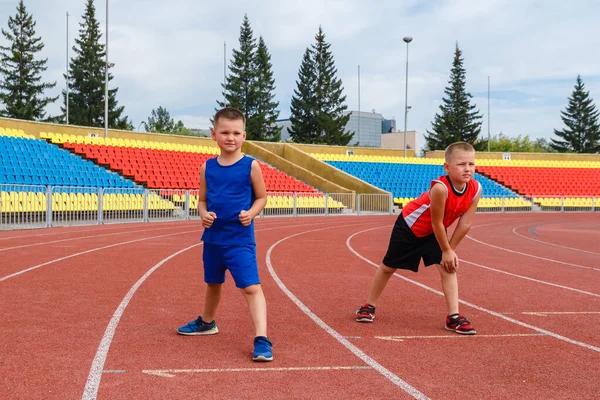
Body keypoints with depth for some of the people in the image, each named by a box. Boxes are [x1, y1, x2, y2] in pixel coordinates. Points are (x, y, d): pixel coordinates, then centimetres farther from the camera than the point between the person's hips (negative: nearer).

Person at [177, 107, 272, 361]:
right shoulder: (208, 167, 2)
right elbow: (202, 200, 10)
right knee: (213, 283, 24)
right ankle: (207, 322, 47)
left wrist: (251, 213, -19)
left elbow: (261, 197, 1)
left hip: (240, 239, -5)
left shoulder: (251, 166, -7)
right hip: (213, 237, 5)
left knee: (251, 287, -15)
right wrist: (203, 214, -11)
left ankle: (262, 340, -17)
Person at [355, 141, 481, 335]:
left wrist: (450, 250, -9)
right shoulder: (441, 188, -39)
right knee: (388, 267, 9)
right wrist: (446, 251, -17)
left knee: (448, 268, -10)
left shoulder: (476, 189, -22)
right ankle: (369, 306, 27)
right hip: (409, 226, -5)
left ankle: (453, 316, -5)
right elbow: (437, 223, -28)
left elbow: (465, 224, -13)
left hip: (432, 232, 5)